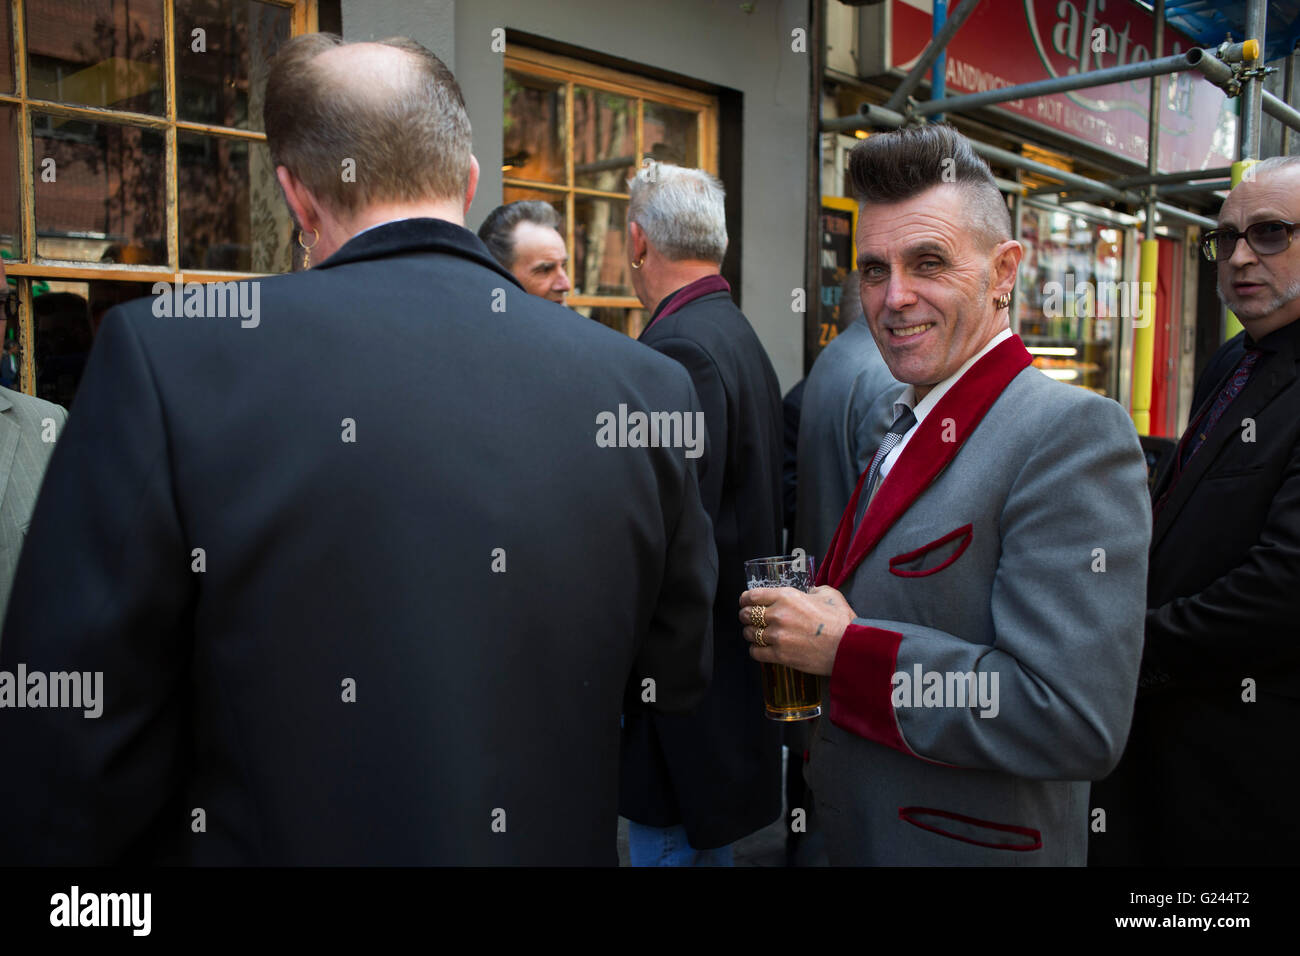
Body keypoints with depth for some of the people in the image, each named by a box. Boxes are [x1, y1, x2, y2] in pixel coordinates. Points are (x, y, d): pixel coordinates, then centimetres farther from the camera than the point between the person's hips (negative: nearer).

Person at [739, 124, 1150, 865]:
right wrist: (796, 626, -5)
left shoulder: (1072, 432, -21)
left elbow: (1077, 721, -28)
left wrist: (844, 646, -23)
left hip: (969, 842, -7)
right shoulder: (908, 429, 6)